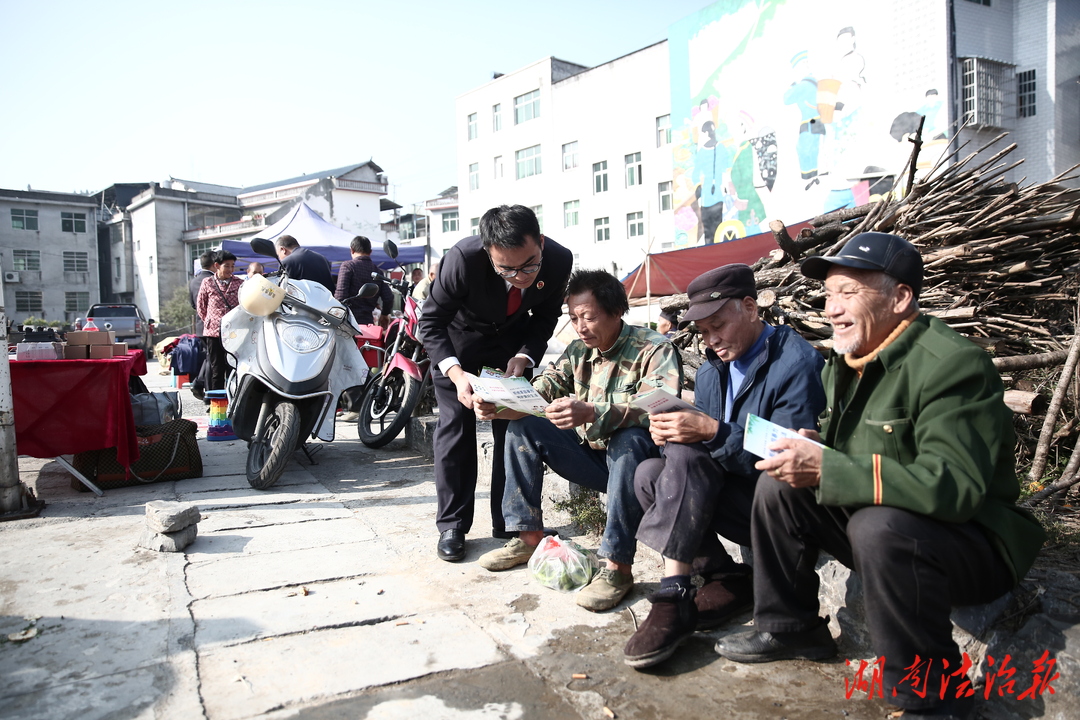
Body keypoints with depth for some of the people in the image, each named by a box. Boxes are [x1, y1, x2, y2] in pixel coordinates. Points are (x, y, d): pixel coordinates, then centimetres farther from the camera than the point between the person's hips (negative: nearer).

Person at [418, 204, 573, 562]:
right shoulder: (463, 259, -38)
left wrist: (523, 356, -22)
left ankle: (508, 523, 13)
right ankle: (452, 525, 8)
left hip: (513, 338, 3)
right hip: (459, 335, -2)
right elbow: (431, 321, -24)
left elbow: (546, 315, -7)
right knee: (455, 426, -4)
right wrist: (456, 373, -38)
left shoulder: (559, 261, -28)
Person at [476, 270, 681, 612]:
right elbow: (538, 394, -2)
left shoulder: (655, 349, -15)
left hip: (636, 460, -6)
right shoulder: (578, 351, 6)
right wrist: (499, 406, -23)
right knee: (522, 428, -5)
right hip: (591, 456, 6)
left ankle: (618, 565, -32)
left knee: (630, 439, -38)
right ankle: (529, 537, -1)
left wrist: (592, 414, -47)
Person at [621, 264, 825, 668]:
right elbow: (702, 441, 8)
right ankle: (728, 582, -10)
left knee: (688, 457, -28)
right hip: (731, 496, 8)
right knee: (649, 474, -14)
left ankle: (674, 600, -29)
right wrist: (671, 433, -15)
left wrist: (713, 433, -31)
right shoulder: (711, 371, 9)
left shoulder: (796, 363, -15)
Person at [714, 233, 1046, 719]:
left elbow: (955, 485, -34)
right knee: (779, 484, -2)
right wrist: (810, 448, -10)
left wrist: (826, 470, -36)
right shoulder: (843, 363, 4)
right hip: (875, 520, 8)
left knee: (879, 527, -36)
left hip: (973, 542, -8)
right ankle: (788, 628, 12)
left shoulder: (953, 364, -23)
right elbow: (846, 450, 15)